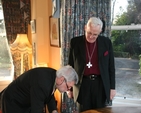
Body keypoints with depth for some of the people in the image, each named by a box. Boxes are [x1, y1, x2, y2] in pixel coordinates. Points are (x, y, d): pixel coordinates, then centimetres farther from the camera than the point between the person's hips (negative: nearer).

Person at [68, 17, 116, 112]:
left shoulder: (106, 42, -1)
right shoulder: (75, 42, -2)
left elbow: (111, 67, 4)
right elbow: (71, 65, 4)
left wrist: (112, 87, 3)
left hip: (100, 84, 0)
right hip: (83, 84, 0)